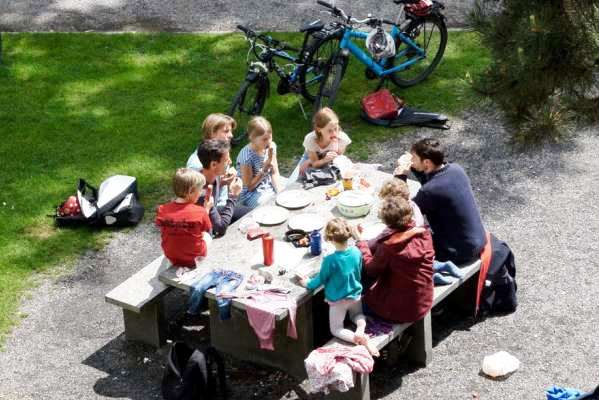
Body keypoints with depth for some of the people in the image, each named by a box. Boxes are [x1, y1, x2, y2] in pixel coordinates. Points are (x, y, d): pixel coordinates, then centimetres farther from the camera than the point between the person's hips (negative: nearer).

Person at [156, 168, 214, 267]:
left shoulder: (162, 210, -16)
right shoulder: (200, 212, -23)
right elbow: (206, 229, -5)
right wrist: (207, 209, 6)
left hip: (171, 258, 2)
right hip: (195, 258, -2)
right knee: (207, 235, 28)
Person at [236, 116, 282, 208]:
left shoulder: (271, 147, -4)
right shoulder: (246, 156, -23)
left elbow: (275, 173, 3)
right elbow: (249, 186, -15)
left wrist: (279, 191, -13)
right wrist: (264, 170, -26)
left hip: (270, 187, 7)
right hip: (251, 195, -7)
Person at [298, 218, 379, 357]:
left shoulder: (330, 260, -29)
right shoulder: (356, 252, -14)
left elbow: (321, 279, -13)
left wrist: (308, 283, 7)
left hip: (337, 301, -4)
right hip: (355, 296, 5)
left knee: (336, 330, 13)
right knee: (357, 314, 34)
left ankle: (360, 338, -17)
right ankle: (361, 327, -2)